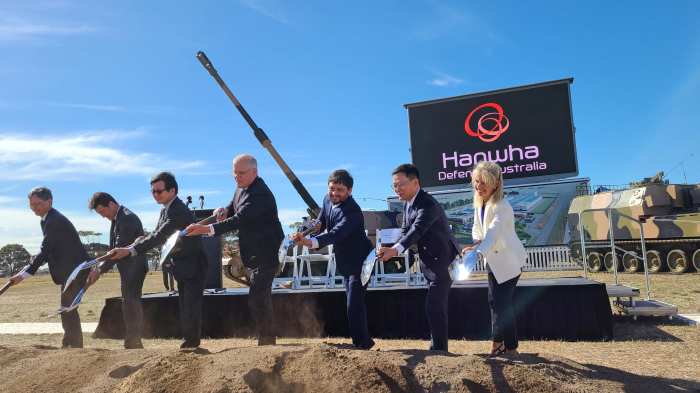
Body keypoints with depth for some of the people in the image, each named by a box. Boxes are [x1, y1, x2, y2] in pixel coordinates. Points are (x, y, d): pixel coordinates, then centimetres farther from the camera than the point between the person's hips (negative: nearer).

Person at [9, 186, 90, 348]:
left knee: (68, 310, -8)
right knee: (68, 310, 18)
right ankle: (71, 344, 30)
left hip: (75, 269, -11)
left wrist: (24, 275, -23)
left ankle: (72, 345, 0)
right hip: (69, 270, 11)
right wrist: (40, 256, -3)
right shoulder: (48, 219, 12)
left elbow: (45, 249, -24)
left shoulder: (55, 220, -20)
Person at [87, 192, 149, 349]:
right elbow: (116, 248, 13)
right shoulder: (117, 218, 12)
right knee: (131, 305, 14)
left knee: (130, 304, -7)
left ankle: (133, 343, 0)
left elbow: (119, 249, -23)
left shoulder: (128, 218, -19)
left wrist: (100, 270, -21)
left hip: (134, 268, -10)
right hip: (127, 269, 10)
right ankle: (133, 342, 23)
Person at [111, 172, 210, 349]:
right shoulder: (165, 210, 7)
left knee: (192, 308, -5)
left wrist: (130, 251, -34)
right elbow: (157, 235, 9)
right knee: (184, 308, 16)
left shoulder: (179, 211, -25)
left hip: (194, 265, -10)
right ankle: (189, 342, 27)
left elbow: (160, 236, -32)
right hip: (182, 266, 10)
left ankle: (191, 343, 8)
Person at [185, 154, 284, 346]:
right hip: (255, 253, 10)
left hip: (265, 253, -10)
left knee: (257, 300, -9)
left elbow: (239, 220, -33)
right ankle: (267, 339, 37)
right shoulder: (241, 188, 7)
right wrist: (224, 212, -10)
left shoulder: (260, 194, -25)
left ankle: (267, 342, 5)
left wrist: (206, 228, -39)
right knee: (260, 298, 21)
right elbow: (233, 210, 15)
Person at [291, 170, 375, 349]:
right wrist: (315, 226, -16)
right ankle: (365, 339, 39)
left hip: (359, 261, -9)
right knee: (353, 303, 21)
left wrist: (309, 242, -58)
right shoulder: (328, 200, -4)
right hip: (345, 262, 9)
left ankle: (360, 343, 10)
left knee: (354, 305, -9)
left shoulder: (352, 211, -31)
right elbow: (321, 223, 9)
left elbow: (336, 234, -45)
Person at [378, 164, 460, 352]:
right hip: (430, 260, 10)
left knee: (433, 306, -9)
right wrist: (394, 249, -16)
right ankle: (439, 346, 35)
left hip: (442, 260, -10)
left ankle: (438, 350, 5)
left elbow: (416, 231, -41)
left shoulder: (428, 204, -27)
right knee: (437, 306, 20)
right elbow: (406, 230, 3)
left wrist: (396, 250, -55)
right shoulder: (408, 203, 2)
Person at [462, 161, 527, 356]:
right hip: (493, 259, 8)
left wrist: (478, 252, -60)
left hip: (508, 260, -8)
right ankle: (498, 344, 28)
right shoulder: (479, 203, -4)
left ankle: (510, 348, 8)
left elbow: (493, 233, -44)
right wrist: (477, 240, -14)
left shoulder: (501, 207, -28)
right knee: (494, 301, 14)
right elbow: (477, 226, 8)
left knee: (503, 303, -7)